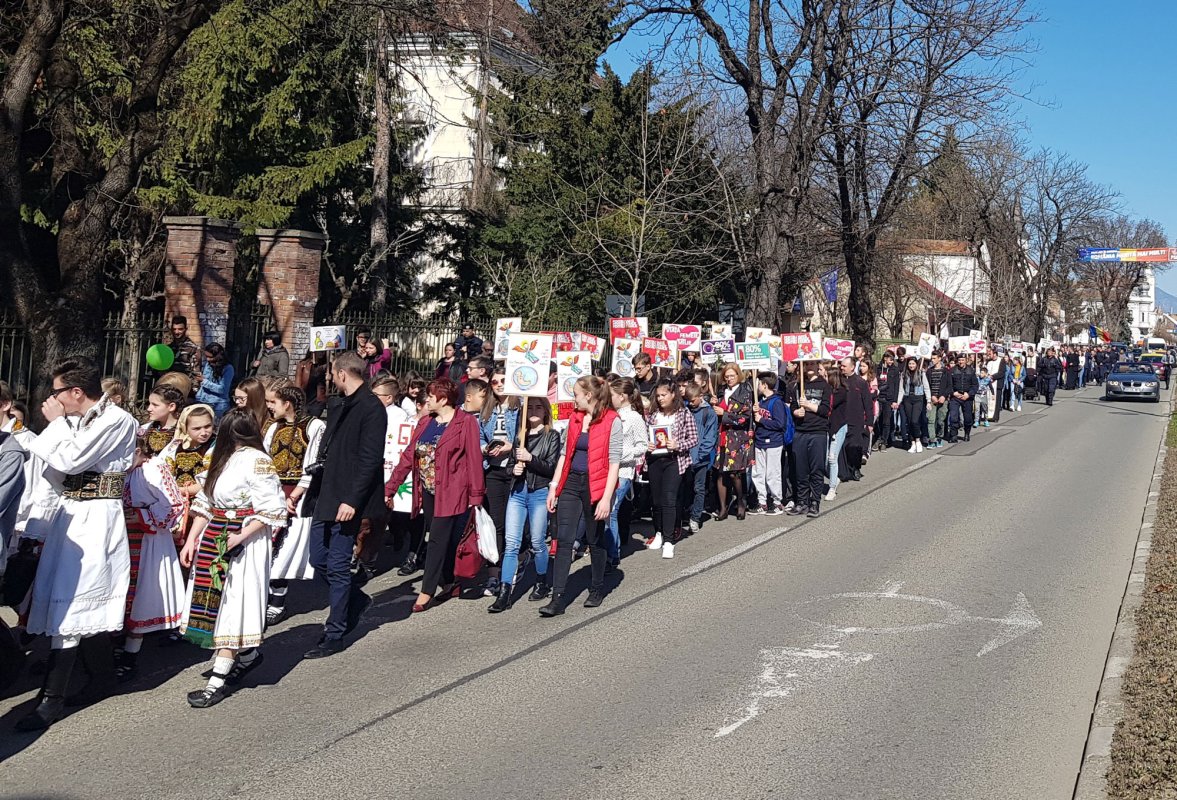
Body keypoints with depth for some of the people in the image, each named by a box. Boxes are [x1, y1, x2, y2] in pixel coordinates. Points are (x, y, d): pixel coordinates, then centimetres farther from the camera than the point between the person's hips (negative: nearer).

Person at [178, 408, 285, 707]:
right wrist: (191, 541, 8)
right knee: (215, 602, 10)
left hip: (244, 542, -8)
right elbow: (204, 504, 16)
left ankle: (217, 681, -2)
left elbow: (272, 510, -17)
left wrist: (239, 537, -22)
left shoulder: (258, 461, -12)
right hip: (214, 538, 8)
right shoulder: (223, 458, 13)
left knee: (231, 605, -5)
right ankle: (247, 654, 29)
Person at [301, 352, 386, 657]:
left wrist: (351, 500, -21)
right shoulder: (339, 408, 17)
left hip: (347, 502, -9)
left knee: (337, 566, -2)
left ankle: (334, 635, 9)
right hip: (325, 498, 9)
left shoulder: (371, 408, -12)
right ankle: (356, 600, 34)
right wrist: (314, 492, 9)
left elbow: (370, 459, -18)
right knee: (319, 561, 12)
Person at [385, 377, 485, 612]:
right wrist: (390, 488, 8)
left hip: (451, 493, -6)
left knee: (438, 540, -7)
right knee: (441, 540, 12)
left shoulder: (466, 422, -7)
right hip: (428, 491, 7)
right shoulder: (425, 423, 12)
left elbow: (474, 459, -11)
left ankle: (427, 592, -3)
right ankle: (450, 584, 24)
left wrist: (475, 495, -14)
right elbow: (408, 456, 12)